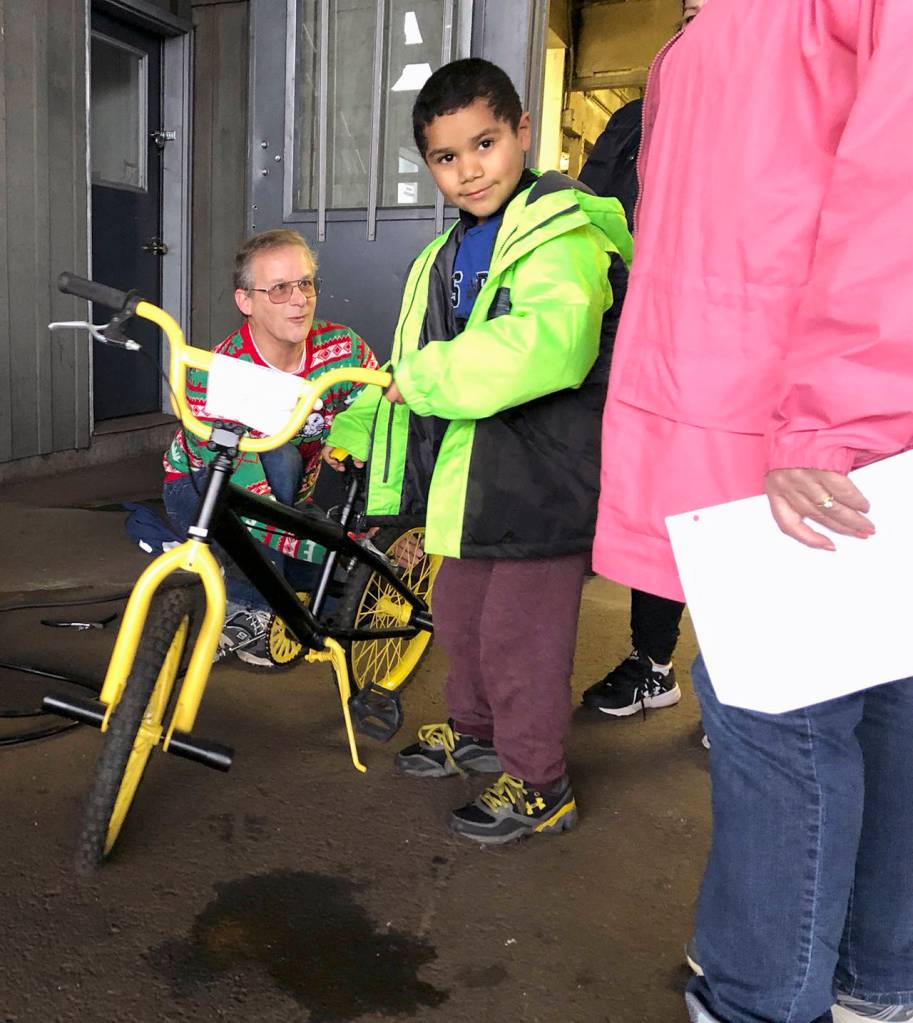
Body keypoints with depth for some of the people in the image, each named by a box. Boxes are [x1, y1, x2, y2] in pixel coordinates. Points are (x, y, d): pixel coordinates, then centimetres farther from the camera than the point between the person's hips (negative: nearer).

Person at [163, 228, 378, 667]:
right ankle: (248, 609, -20)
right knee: (279, 461, -35)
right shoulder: (212, 379, -33)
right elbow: (246, 500, -39)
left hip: (290, 493, 5)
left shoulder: (342, 349, -21)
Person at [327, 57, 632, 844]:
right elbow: (412, 371, 21)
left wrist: (430, 377, -28)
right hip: (473, 482, 9)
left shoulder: (560, 233, -13)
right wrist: (346, 429, 15)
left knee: (518, 637, -1)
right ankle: (475, 732, 45)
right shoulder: (446, 258, 14)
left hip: (542, 482, -9)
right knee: (459, 616, 21)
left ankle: (540, 787, 19)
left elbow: (549, 340, -33)